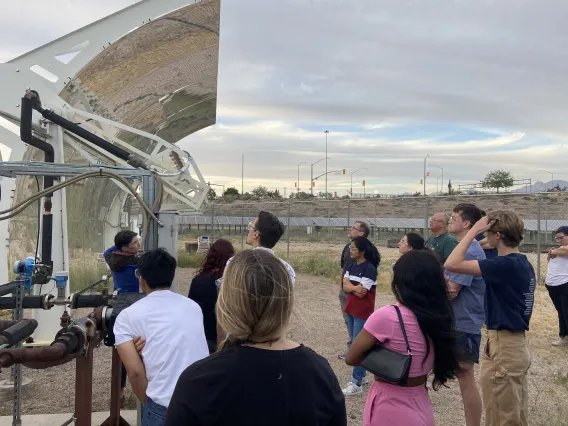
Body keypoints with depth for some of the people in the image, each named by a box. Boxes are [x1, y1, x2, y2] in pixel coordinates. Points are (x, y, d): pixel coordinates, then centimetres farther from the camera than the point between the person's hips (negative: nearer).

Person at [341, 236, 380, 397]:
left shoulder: (369, 269, -17)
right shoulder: (351, 266, 7)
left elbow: (362, 292, -21)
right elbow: (345, 287, -1)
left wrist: (351, 286, -6)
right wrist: (355, 288, -17)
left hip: (363, 313, -8)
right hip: (351, 309, 8)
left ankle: (357, 384, 3)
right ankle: (361, 376, 29)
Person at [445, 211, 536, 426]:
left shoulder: (506, 264, -23)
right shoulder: (523, 264, 7)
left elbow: (452, 264, -29)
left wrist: (475, 229, -21)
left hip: (504, 347, -9)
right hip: (517, 345, 9)